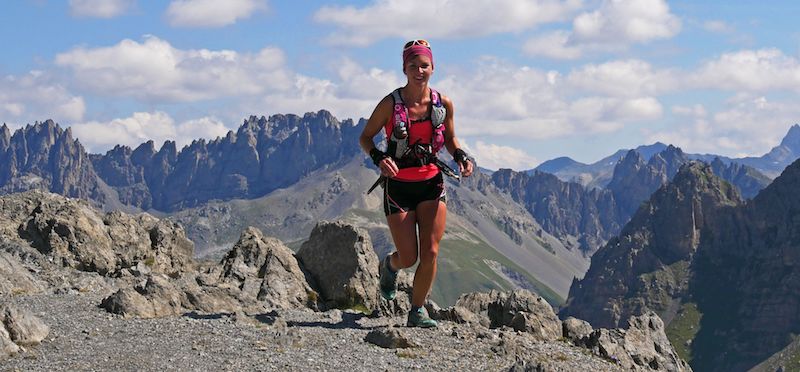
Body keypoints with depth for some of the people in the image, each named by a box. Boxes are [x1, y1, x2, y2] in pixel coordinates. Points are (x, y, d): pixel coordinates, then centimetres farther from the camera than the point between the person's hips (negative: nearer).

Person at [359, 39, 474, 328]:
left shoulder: (443, 104, -2)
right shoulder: (390, 104, -11)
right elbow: (365, 137, -2)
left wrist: (461, 157, -6)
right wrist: (379, 158, -21)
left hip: (431, 184, 2)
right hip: (398, 185, -2)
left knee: (430, 253, -8)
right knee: (409, 257, -1)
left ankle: (417, 311, 9)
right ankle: (389, 265, 36)